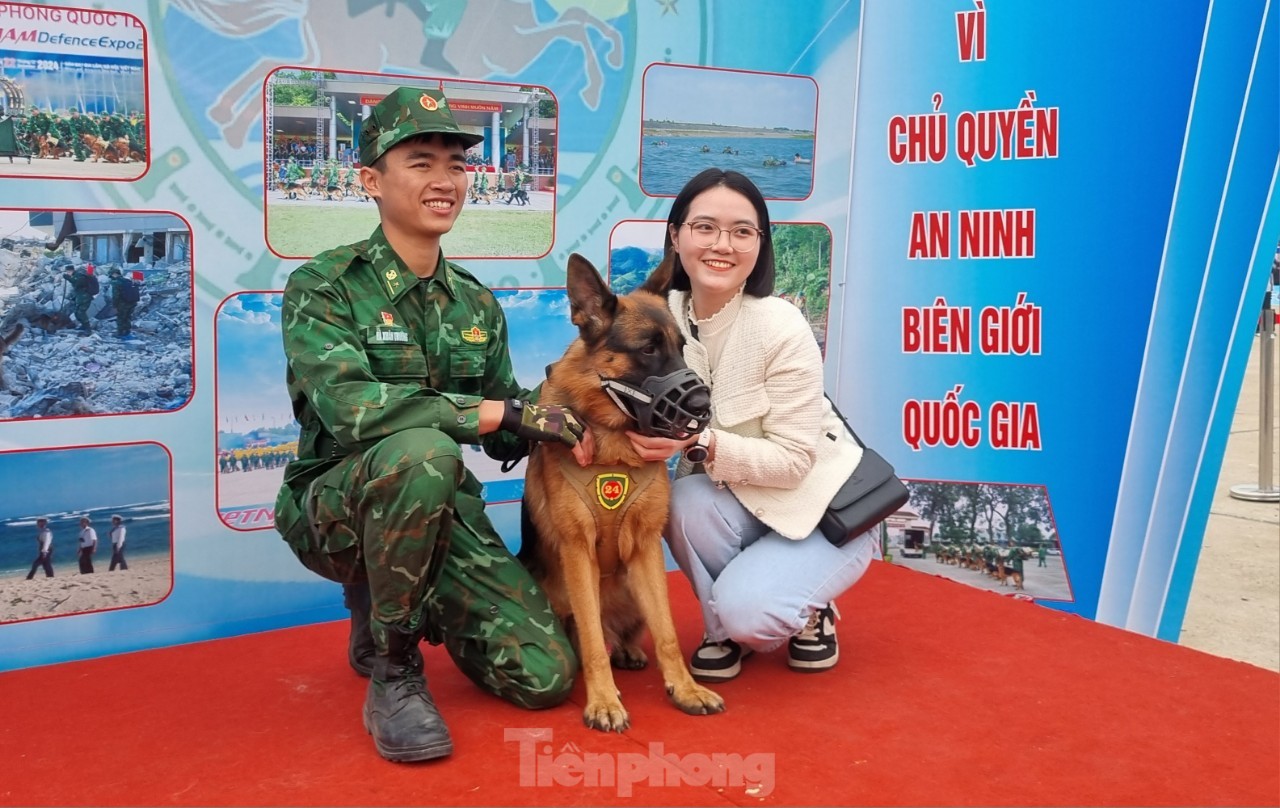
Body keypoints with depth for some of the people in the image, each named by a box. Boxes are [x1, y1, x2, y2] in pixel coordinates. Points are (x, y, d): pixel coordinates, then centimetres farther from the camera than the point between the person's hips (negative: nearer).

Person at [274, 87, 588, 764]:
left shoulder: (477, 304, 6)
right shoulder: (324, 287, -12)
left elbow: (505, 439, 8)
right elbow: (350, 409, -29)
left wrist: (556, 414, -16)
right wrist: (506, 411, -26)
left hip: (444, 509, 5)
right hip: (335, 506, -5)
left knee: (547, 676, -10)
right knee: (423, 450, -39)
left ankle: (399, 610, 18)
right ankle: (392, 667, -16)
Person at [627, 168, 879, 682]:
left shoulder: (781, 329, -25)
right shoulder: (663, 316, -11)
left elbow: (793, 460, -22)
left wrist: (702, 444, -36)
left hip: (821, 507, -4)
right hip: (736, 502, 5)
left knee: (744, 609, -27)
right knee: (684, 501, -28)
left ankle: (809, 613, 10)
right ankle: (725, 630, 1)